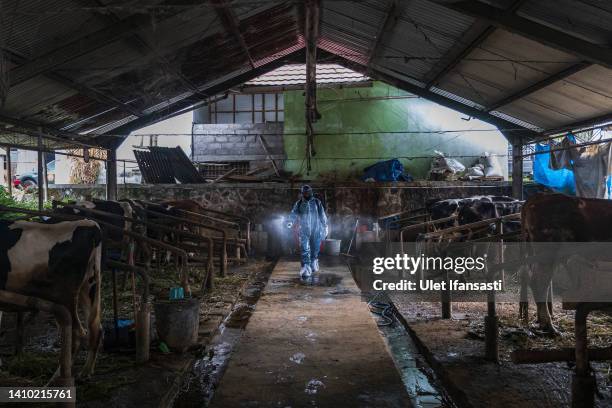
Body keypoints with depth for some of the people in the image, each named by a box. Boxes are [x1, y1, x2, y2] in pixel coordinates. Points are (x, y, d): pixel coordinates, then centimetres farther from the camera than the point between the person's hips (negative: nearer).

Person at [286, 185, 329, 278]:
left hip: (316, 230, 1)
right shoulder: (299, 204, 4)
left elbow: (322, 215, 9)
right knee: (304, 250, -8)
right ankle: (306, 269, -9)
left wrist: (325, 226, 8)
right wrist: (290, 222, -25)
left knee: (315, 249, 10)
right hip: (304, 230, -1)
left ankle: (314, 263, 35)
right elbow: (294, 213, -5)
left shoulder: (317, 202, 5)